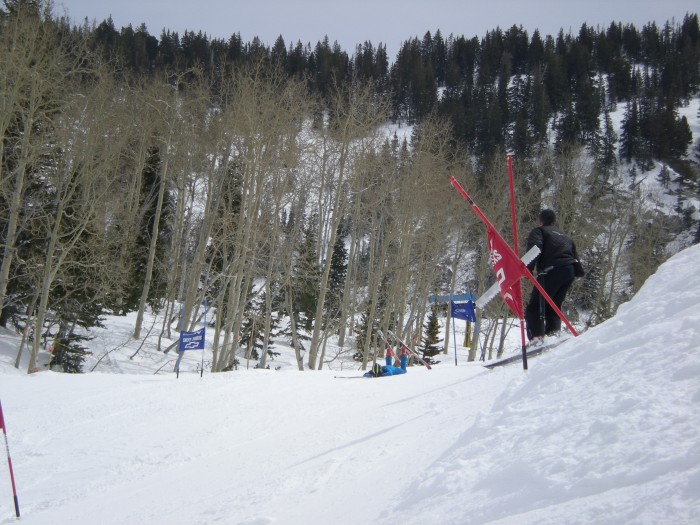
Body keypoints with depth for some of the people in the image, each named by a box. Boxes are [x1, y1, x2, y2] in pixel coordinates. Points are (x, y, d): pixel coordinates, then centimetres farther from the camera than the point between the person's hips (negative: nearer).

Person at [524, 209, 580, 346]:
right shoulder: (565, 236, 32)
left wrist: (527, 269, -13)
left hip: (552, 271, -7)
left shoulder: (539, 231, 10)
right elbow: (576, 258, 26)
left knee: (535, 307, -8)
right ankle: (554, 332, -2)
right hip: (570, 272, 7)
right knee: (554, 306, 17)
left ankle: (536, 337, -23)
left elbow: (535, 249, -11)